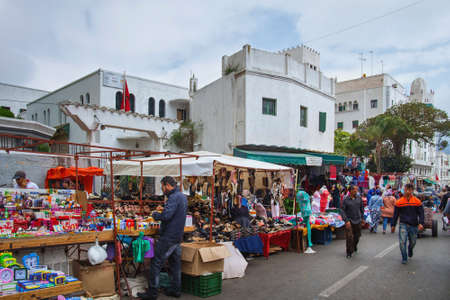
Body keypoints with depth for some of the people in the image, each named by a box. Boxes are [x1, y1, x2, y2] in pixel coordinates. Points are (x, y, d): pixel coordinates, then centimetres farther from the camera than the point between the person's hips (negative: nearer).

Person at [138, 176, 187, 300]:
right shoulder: (182, 196, 12)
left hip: (168, 237, -9)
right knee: (175, 263, 15)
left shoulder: (174, 197, -18)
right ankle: (176, 289, 23)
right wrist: (164, 209, 15)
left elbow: (166, 216, -27)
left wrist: (155, 214, -9)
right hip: (178, 237, 10)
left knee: (156, 263, 0)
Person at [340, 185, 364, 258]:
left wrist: (362, 217, 15)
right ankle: (349, 252, 3)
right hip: (349, 221, -3)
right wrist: (346, 220, -17)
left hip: (357, 220, 3)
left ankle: (355, 246, 46)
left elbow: (362, 208, 13)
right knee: (349, 237, -10)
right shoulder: (346, 199, -10)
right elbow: (342, 211, -9)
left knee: (357, 236, 15)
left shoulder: (359, 198, 0)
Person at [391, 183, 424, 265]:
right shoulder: (399, 202, 0)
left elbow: (421, 213, 3)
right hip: (403, 224, -1)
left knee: (413, 242, 14)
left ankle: (410, 250, 48)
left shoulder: (417, 201, 1)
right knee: (402, 241, -11)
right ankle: (404, 258, 4)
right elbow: (395, 214, 7)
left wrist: (421, 223, -12)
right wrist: (393, 225, 7)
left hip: (414, 225, 1)